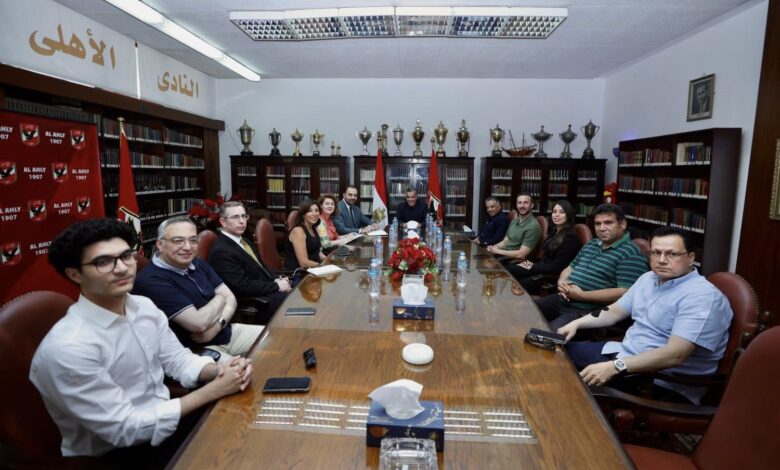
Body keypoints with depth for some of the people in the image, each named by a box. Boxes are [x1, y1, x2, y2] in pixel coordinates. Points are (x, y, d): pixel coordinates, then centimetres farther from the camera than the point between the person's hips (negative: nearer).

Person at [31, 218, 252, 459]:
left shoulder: (144, 307, -3)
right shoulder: (66, 347, -26)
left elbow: (178, 359, 5)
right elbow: (124, 429, -23)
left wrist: (219, 370, -16)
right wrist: (212, 391, -22)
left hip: (164, 420, 6)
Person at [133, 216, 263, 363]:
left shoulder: (198, 264, 8)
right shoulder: (151, 281, -19)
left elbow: (230, 298, 5)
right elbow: (199, 323, -24)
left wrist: (216, 325, -16)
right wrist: (219, 299, -4)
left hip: (227, 333, 8)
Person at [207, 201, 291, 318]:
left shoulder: (243, 241, 13)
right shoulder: (221, 251, -17)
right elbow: (243, 286, -21)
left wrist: (277, 279, -3)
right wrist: (277, 286, -16)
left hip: (269, 289, 9)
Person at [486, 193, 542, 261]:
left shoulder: (533, 226, -16)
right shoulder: (514, 221, 13)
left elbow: (521, 254, -20)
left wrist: (497, 251, -15)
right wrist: (493, 247, -5)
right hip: (504, 256, 8)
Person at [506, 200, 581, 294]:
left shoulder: (571, 238, -15)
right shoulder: (554, 232, 13)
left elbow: (557, 267, -18)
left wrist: (533, 267, -13)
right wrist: (534, 264, -3)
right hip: (544, 268, 8)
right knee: (509, 268, -11)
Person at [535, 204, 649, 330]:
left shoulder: (630, 254, -10)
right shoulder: (591, 244, 17)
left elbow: (624, 293, -20)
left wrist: (582, 295, -21)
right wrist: (561, 281, -2)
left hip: (587, 310, -8)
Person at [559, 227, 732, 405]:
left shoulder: (703, 297, -20)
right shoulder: (648, 278, 8)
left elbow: (675, 355, -30)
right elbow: (615, 311, 18)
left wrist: (616, 367, -35)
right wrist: (576, 323, 3)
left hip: (664, 382, -8)